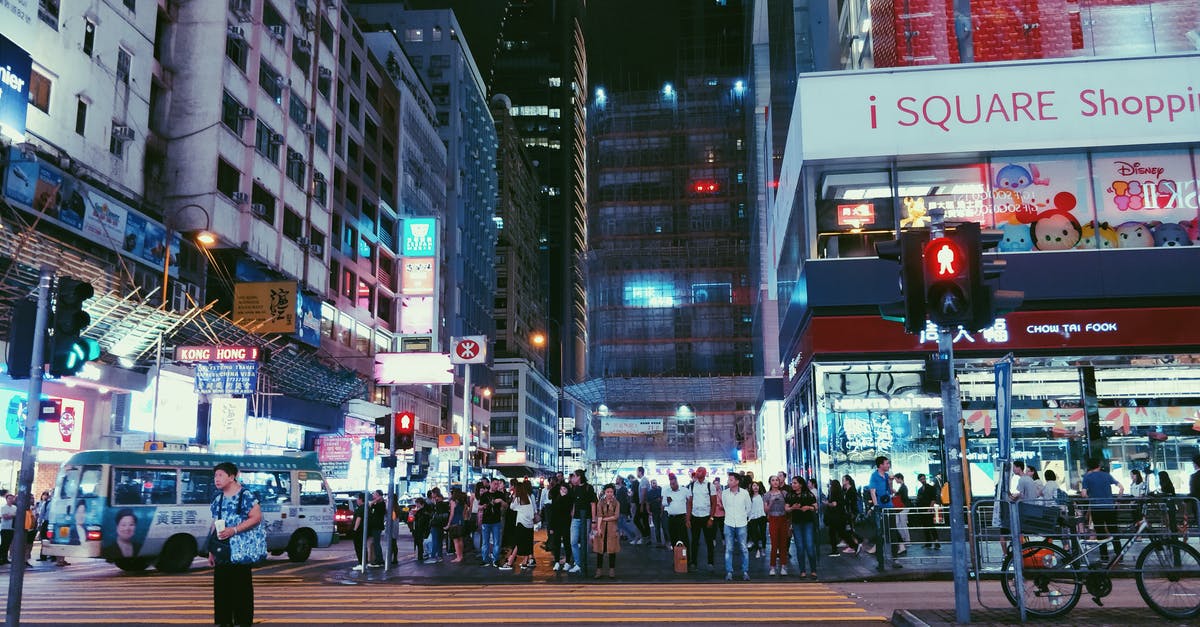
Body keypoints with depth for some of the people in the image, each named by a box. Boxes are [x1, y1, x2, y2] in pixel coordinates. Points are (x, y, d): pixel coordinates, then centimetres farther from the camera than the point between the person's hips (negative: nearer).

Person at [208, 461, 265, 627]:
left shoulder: (245, 495, -9)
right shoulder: (218, 498, 13)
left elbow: (257, 517, -14)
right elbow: (215, 524, 18)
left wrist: (234, 530, -21)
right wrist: (211, 551, 15)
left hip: (241, 551, -7)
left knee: (241, 588, -2)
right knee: (221, 588, 8)